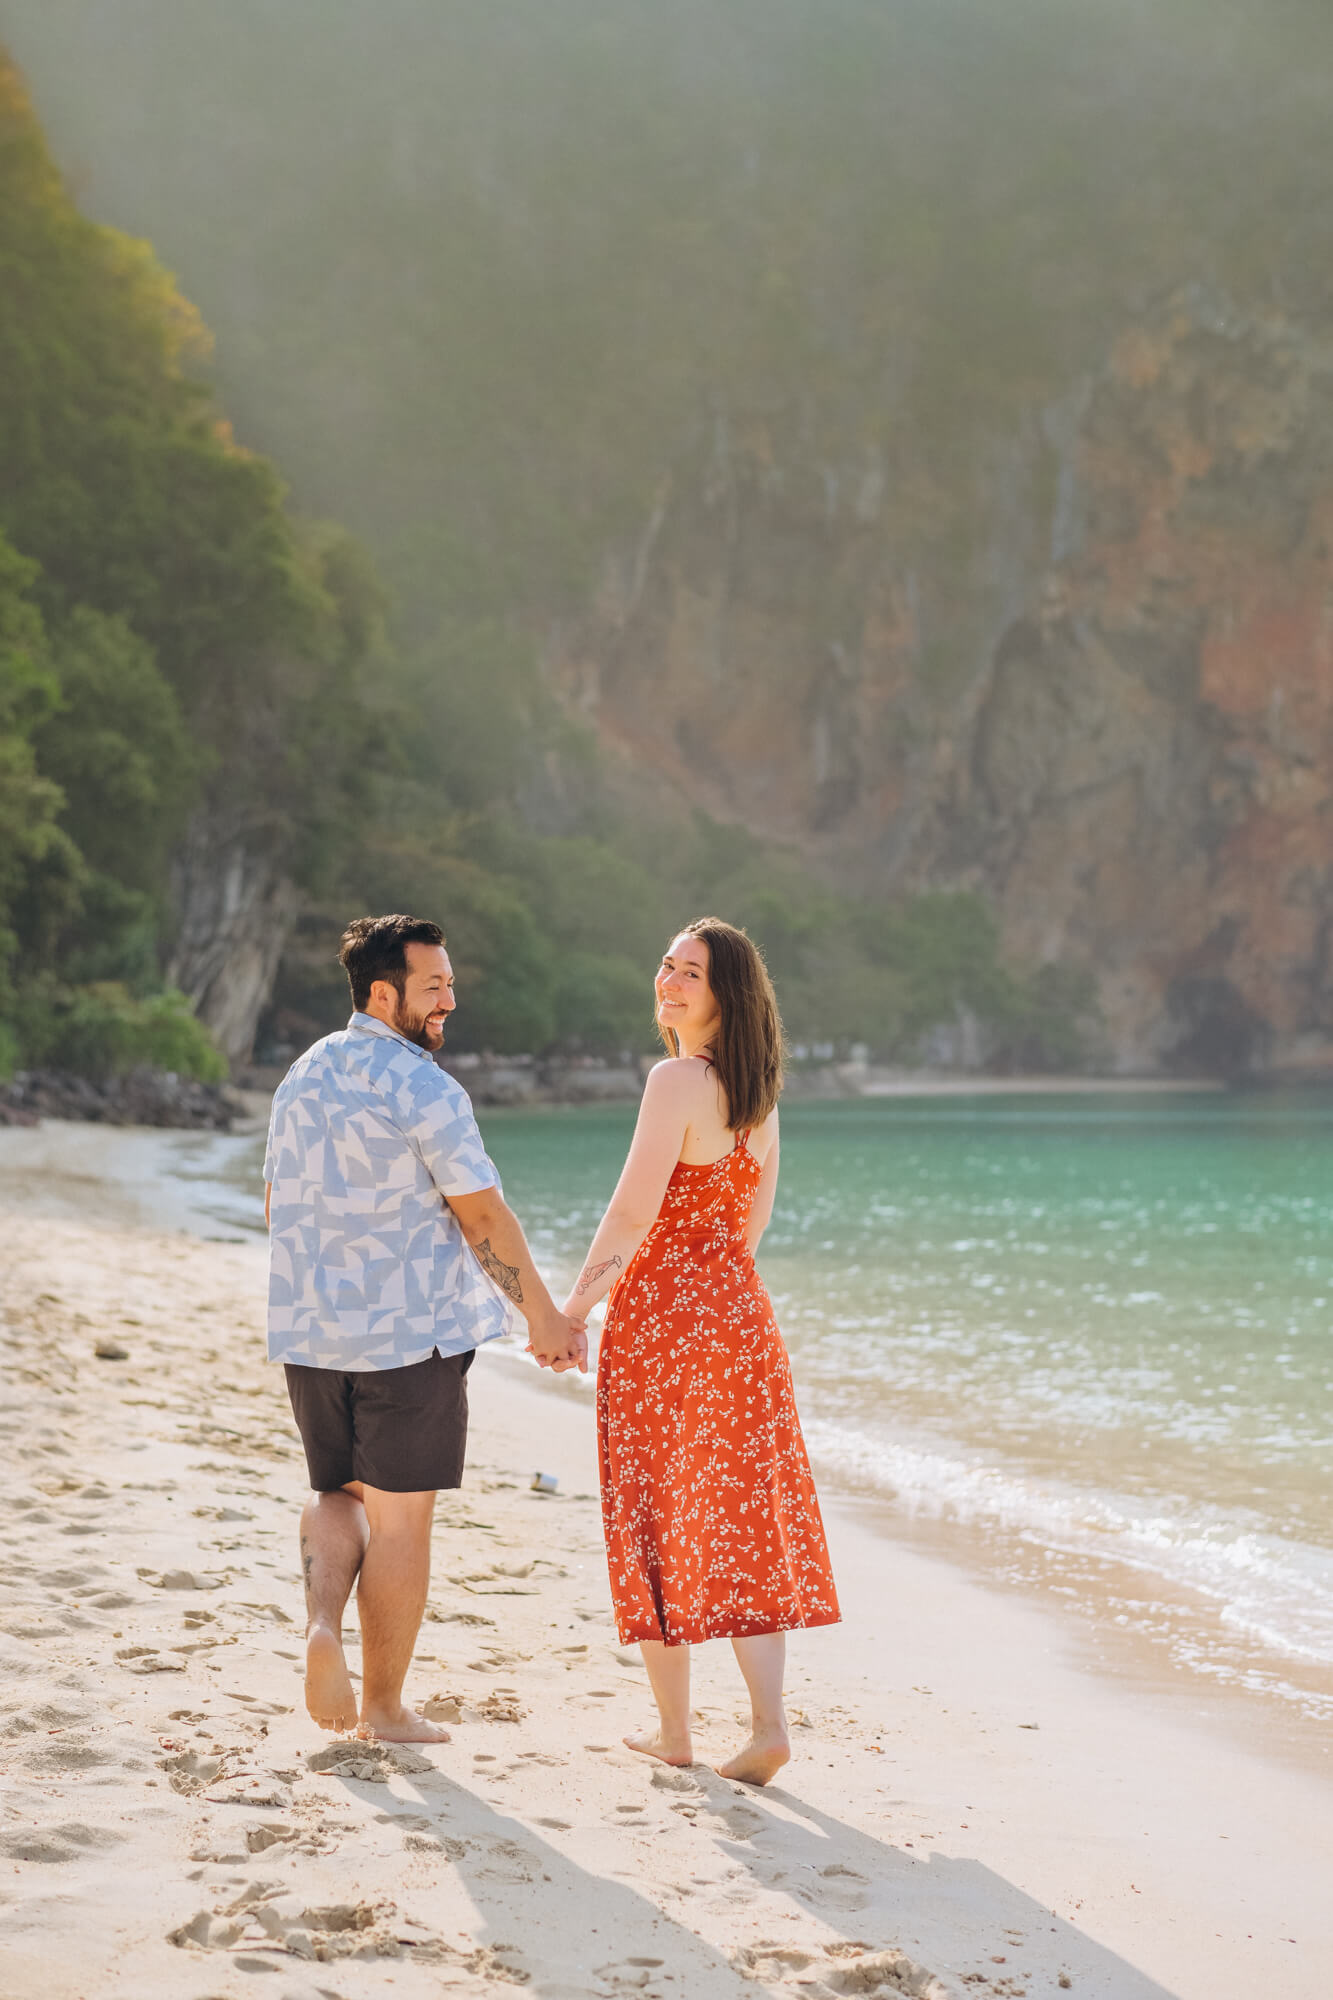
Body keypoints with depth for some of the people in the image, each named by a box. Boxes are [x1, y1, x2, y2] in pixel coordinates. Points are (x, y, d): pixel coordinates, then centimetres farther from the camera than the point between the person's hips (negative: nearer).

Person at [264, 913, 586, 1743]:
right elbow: (483, 1217, -14)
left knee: (338, 1493, 21)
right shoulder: (423, 1089, -13)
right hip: (411, 1332, -6)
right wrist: (545, 1317, -6)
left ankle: (323, 1620, -4)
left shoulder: (302, 1077, 10)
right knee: (400, 1518, 3)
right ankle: (383, 1705, 10)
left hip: (311, 1331, 6)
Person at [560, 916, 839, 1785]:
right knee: (743, 1522, 8)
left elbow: (634, 1214, -18)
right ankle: (769, 1723, 0)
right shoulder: (759, 1092, 9)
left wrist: (577, 1299, -4)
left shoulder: (678, 1080, -15)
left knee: (657, 1520, 5)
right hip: (739, 1312, 7)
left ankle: (674, 1729, 13)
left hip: (662, 1315, -7)